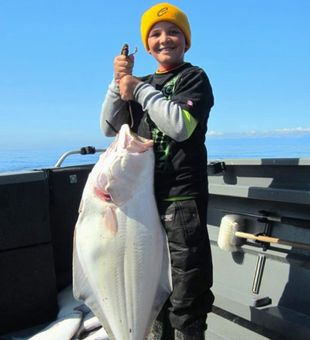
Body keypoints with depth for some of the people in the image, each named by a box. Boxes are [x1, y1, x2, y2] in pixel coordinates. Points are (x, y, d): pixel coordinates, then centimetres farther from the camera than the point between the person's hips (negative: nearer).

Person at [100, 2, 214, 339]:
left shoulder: (194, 77, -1)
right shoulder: (144, 84, 15)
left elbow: (181, 125, -19)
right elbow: (109, 127, 9)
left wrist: (139, 88, -11)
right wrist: (120, 81, -2)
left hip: (182, 197, -6)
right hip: (145, 195, 6)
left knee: (185, 297, -1)